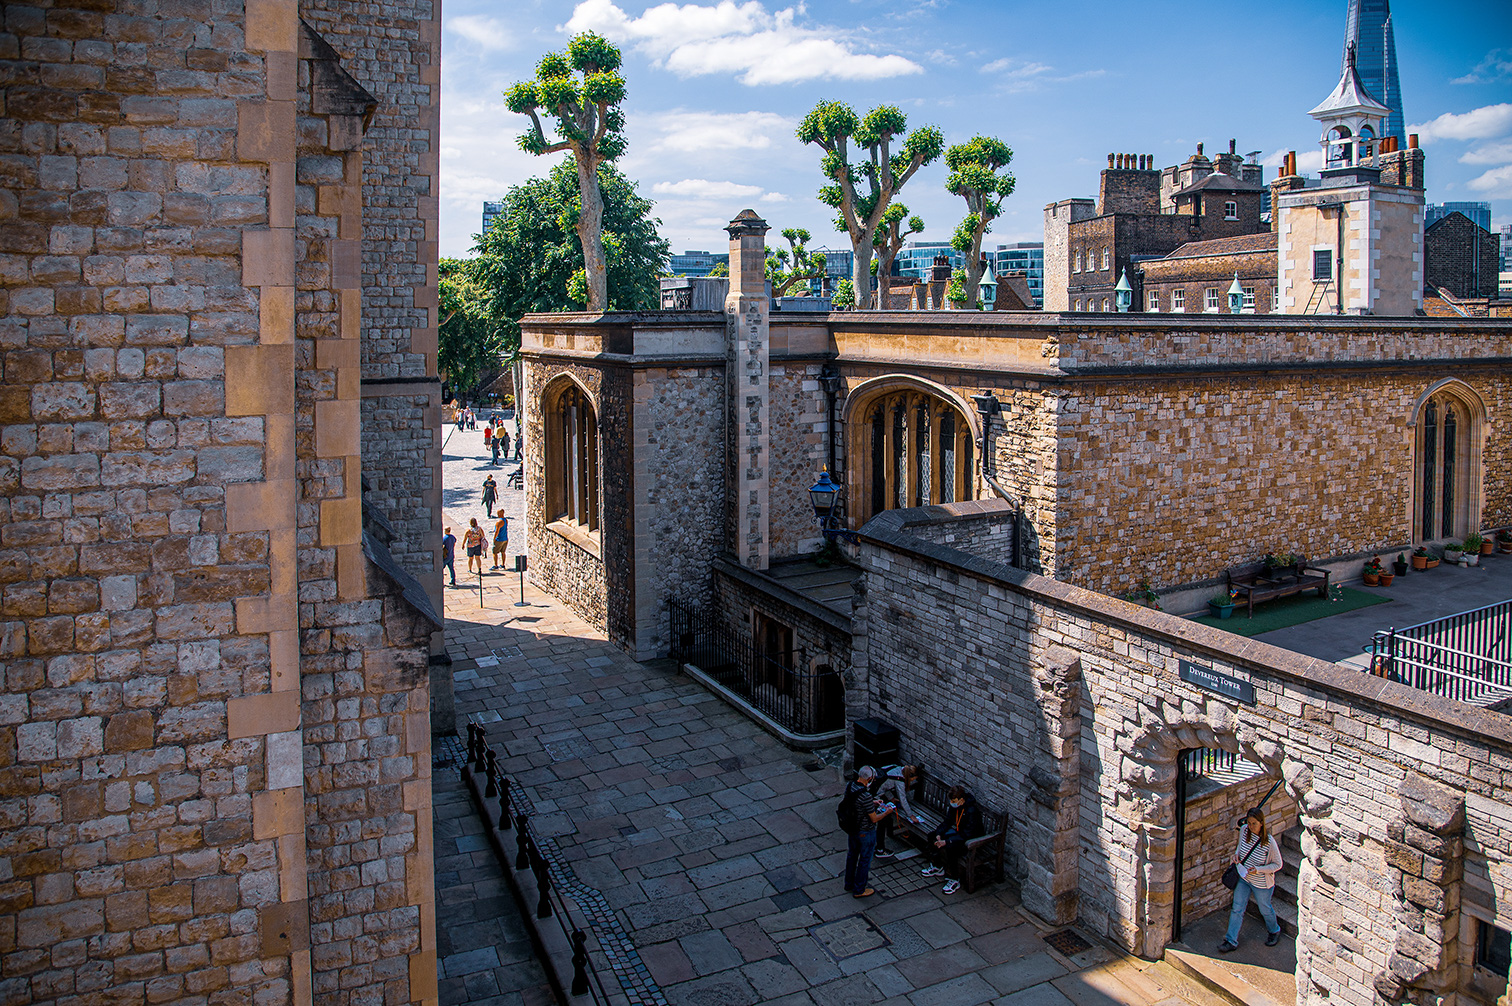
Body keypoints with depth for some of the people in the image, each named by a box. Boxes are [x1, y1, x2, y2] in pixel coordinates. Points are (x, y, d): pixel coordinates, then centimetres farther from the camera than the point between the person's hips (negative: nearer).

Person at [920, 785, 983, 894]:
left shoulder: (972, 811, -31)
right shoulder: (954, 806, -7)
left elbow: (966, 835, -32)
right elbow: (947, 822, 3)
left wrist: (946, 842, -35)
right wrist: (938, 835, -15)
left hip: (971, 840, -9)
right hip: (958, 831, 9)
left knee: (950, 848, -34)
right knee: (932, 836, 4)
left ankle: (955, 880, -17)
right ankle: (936, 867, 18)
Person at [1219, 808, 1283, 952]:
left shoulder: (1269, 841, -27)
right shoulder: (1244, 830, -13)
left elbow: (1278, 864, -15)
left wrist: (1258, 870, -27)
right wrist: (1236, 855, -11)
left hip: (1261, 883, -4)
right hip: (1243, 878, 4)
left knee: (1265, 909, 21)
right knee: (1237, 909, 10)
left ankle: (1274, 931, 51)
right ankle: (1231, 941, 21)